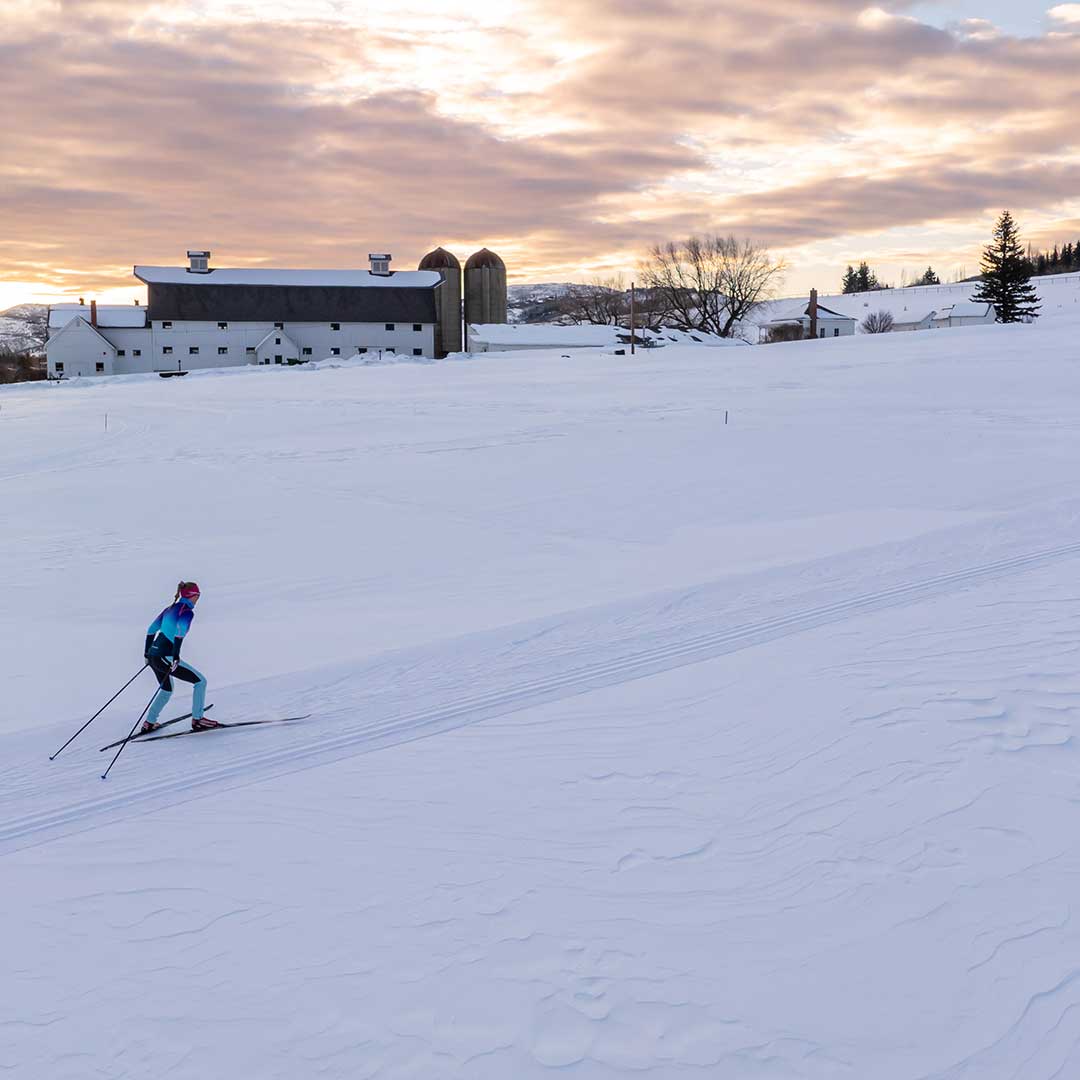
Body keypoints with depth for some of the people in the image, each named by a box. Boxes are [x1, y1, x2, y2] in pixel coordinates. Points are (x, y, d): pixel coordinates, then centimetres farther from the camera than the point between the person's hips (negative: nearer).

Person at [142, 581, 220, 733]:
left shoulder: (170, 608, 16)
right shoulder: (187, 611, -9)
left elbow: (151, 629, 21)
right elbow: (180, 630, -28)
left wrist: (147, 651, 30)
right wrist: (176, 654, -29)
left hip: (152, 655, 9)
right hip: (164, 658, -9)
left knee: (166, 690, 29)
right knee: (200, 681, 0)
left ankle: (149, 723, 32)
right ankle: (197, 720, 0)